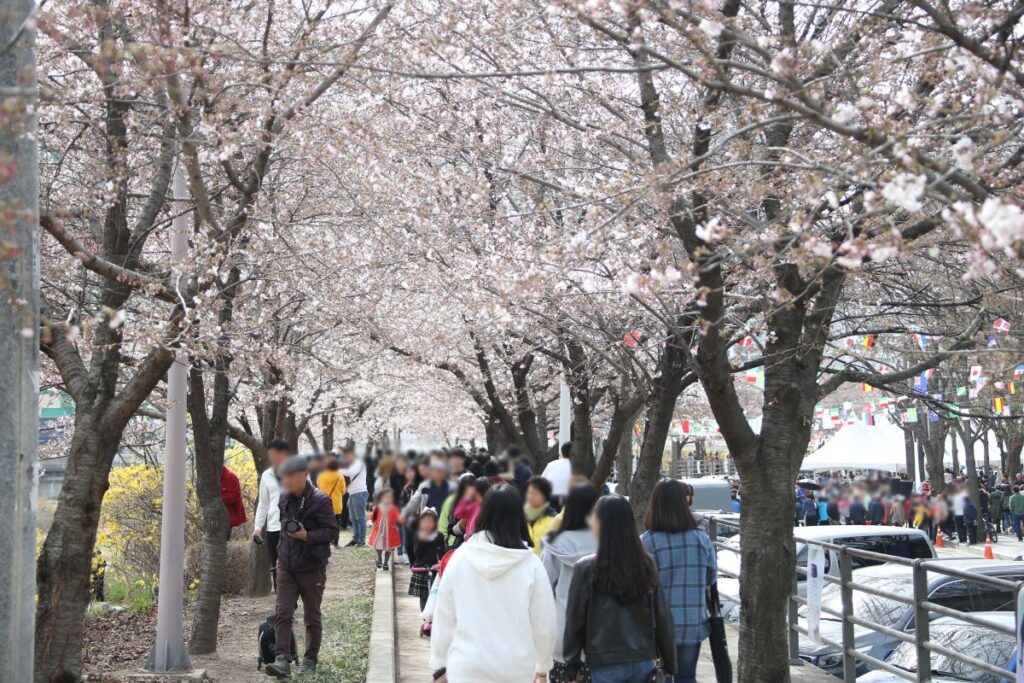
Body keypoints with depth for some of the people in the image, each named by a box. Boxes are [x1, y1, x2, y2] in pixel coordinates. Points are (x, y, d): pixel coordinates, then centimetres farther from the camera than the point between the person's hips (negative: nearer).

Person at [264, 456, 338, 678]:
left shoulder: (320, 500, -12)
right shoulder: (284, 499, 6)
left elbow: (331, 530, -12)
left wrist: (307, 536, -24)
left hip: (311, 568, -5)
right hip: (286, 567, 5)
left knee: (312, 617, 8)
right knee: (282, 614, -7)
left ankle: (310, 660, 21)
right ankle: (283, 661, -11)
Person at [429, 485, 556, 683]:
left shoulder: (460, 557, -5)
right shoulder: (531, 565, -9)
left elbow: (444, 615, 1)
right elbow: (543, 621, -1)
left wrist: (439, 664, 13)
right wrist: (543, 666, 15)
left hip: (466, 667, 1)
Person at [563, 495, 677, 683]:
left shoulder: (586, 569, -10)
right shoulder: (646, 564, -1)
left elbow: (575, 620, -5)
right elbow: (662, 617, 3)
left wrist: (572, 667, 4)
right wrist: (669, 663, 12)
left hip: (605, 664, -3)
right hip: (644, 660, 4)